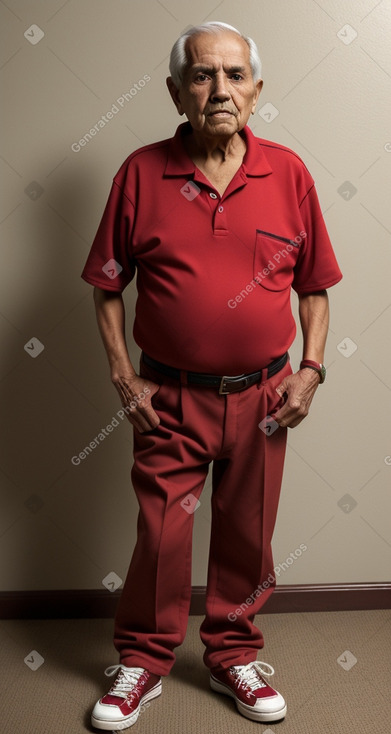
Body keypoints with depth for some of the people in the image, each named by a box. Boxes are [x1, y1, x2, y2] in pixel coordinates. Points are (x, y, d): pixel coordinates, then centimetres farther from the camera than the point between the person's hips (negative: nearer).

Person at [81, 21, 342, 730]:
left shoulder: (289, 173, -1)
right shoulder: (141, 173, -5)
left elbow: (315, 285, 6)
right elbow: (107, 284, 1)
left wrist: (310, 369, -4)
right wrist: (123, 377, -5)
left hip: (263, 397, 2)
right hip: (170, 397, -1)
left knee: (246, 538, 15)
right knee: (160, 537, 8)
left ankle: (234, 657, 38)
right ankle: (143, 660, 33)